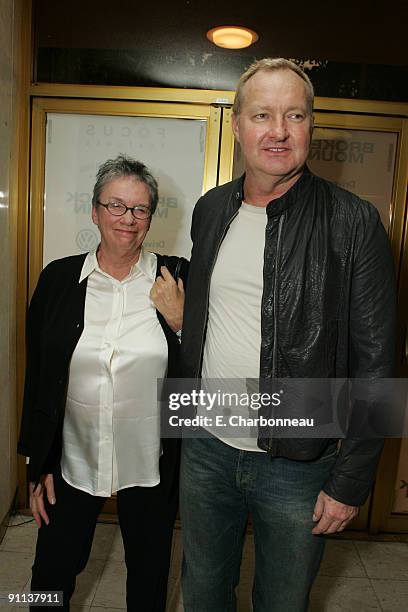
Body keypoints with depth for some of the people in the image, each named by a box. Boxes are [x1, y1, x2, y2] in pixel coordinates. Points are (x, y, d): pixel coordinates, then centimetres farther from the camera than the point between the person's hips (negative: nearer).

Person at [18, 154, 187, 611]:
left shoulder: (176, 278, -9)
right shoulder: (59, 278, -5)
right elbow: (36, 377, 1)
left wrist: (180, 321, -20)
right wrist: (38, 466, 4)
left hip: (151, 465, 0)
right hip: (72, 461, 1)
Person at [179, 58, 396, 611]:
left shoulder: (353, 222, -13)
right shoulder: (210, 209, 2)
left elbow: (373, 362, -11)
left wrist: (351, 482, -10)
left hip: (299, 466, -3)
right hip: (205, 448, 4)